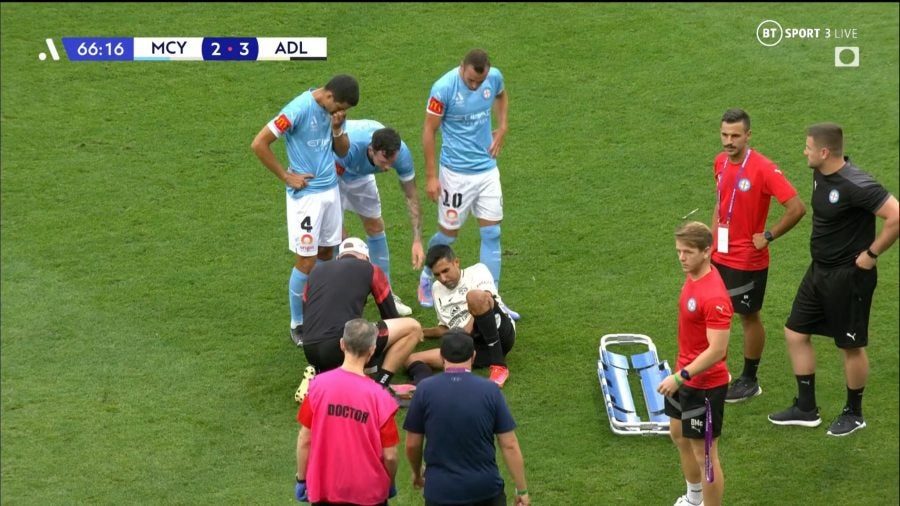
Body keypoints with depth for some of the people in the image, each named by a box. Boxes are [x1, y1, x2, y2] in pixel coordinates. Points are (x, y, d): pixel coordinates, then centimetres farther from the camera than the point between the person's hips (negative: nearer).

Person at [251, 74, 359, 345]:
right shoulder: (299, 109, -20)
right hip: (306, 194, -7)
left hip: (331, 190, 7)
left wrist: (337, 128, -9)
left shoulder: (333, 110, 2)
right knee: (306, 262, -3)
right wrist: (286, 177, -15)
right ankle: (297, 324, 10)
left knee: (327, 254, 14)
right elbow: (259, 144, -20)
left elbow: (343, 151, 12)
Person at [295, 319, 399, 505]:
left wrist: (301, 479, 9)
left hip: (323, 490, 1)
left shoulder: (319, 385, -12)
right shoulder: (379, 397, -18)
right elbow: (389, 455, -11)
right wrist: (390, 484, 9)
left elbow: (304, 440, -5)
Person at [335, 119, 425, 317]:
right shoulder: (349, 148, -46)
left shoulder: (401, 153, -31)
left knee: (375, 226, 6)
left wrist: (417, 241, -24)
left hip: (361, 173, 5)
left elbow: (412, 197, -19)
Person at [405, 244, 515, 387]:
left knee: (475, 296, -32)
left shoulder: (477, 271, 8)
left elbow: (486, 300, -11)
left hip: (500, 333, -5)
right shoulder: (438, 289, 25)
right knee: (411, 358, -14)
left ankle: (499, 366, -30)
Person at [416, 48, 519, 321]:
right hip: (456, 173, -4)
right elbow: (429, 131, -12)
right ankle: (427, 277, 36)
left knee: (492, 234, 2)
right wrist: (431, 176, -12)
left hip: (488, 168, 4)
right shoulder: (443, 88, -20)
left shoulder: (494, 77, -6)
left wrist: (502, 128, 6)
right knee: (448, 233, 6)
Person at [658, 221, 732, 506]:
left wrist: (681, 377, -28)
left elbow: (717, 350, -29)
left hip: (704, 385, -11)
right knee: (679, 435, 27)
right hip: (685, 377, 11)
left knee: (705, 455, 0)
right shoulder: (692, 277, 0)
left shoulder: (714, 297, -29)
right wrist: (681, 374, 17)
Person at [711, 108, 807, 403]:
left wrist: (768, 236, -16)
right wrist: (712, 240, 13)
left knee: (749, 316, 7)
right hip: (720, 256, 7)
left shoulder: (763, 169, -20)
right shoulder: (721, 163, 2)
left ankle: (749, 381, 20)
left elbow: (797, 208, -22)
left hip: (748, 260, -7)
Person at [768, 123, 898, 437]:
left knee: (852, 346, 7)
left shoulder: (855, 185, -26)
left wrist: (872, 253, -22)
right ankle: (806, 409, 25)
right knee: (796, 333, 13)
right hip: (819, 270, 9)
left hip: (848, 276, -9)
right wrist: (823, 246, 13)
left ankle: (854, 414, 25)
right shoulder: (820, 175, 1)